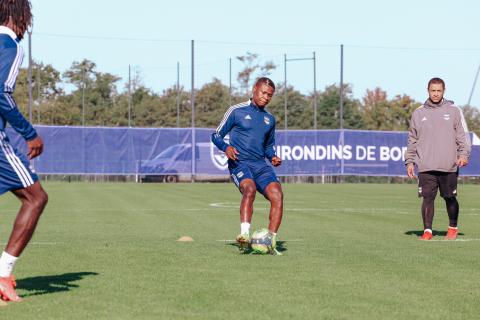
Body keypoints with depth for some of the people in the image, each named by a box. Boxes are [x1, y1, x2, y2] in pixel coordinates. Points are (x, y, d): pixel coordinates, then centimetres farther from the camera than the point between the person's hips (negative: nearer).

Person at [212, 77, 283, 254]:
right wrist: (226, 147, -15)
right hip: (239, 162, -5)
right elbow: (216, 135, 6)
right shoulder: (236, 111, 5)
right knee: (250, 189, -34)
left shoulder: (270, 119, 20)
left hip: (261, 165, 5)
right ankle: (244, 235, -44)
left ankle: (270, 241, -13)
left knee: (277, 195, -19)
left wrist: (273, 157, 10)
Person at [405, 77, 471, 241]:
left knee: (450, 198, 7)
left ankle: (453, 228, 24)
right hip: (426, 167, 1)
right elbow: (412, 139, 13)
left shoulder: (454, 111, 5)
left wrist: (464, 155, -11)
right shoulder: (418, 113, 9)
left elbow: (463, 135, 2)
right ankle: (427, 230, 2)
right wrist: (409, 161, 7)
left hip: (449, 166, -1)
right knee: (428, 198, -4)